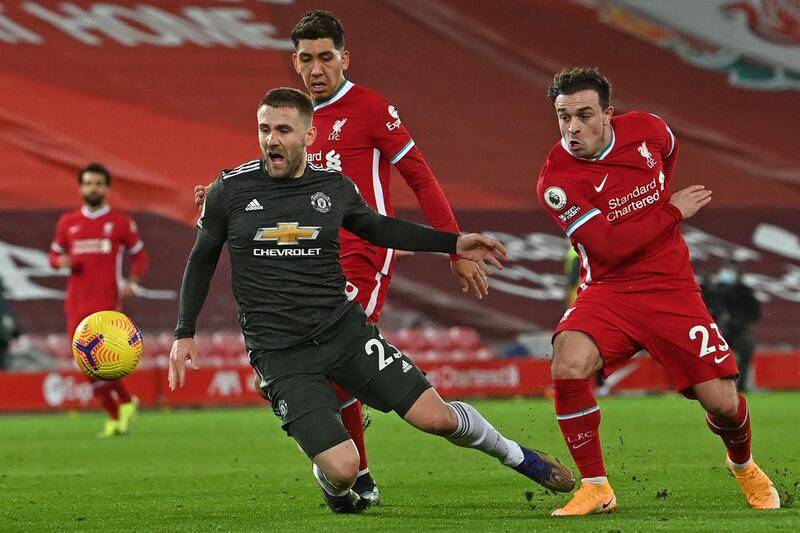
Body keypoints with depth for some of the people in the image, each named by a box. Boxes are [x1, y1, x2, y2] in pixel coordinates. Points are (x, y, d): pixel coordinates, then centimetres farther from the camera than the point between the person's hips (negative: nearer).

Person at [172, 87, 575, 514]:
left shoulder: (335, 188, 0)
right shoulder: (230, 191, -5)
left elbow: (378, 227, 21)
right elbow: (202, 259, 11)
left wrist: (454, 244, 18)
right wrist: (184, 333, 7)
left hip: (345, 330, 2)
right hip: (280, 353, -2)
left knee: (436, 417, -7)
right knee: (344, 469, -17)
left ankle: (516, 455, 23)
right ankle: (329, 481, 22)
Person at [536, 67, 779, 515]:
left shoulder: (647, 130, -4)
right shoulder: (556, 180, -16)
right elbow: (609, 247, -22)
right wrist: (672, 212, -15)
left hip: (671, 288, 3)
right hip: (608, 289, -2)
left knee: (722, 402, -2)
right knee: (568, 365, -32)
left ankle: (745, 467, 35)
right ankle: (595, 488, -15)